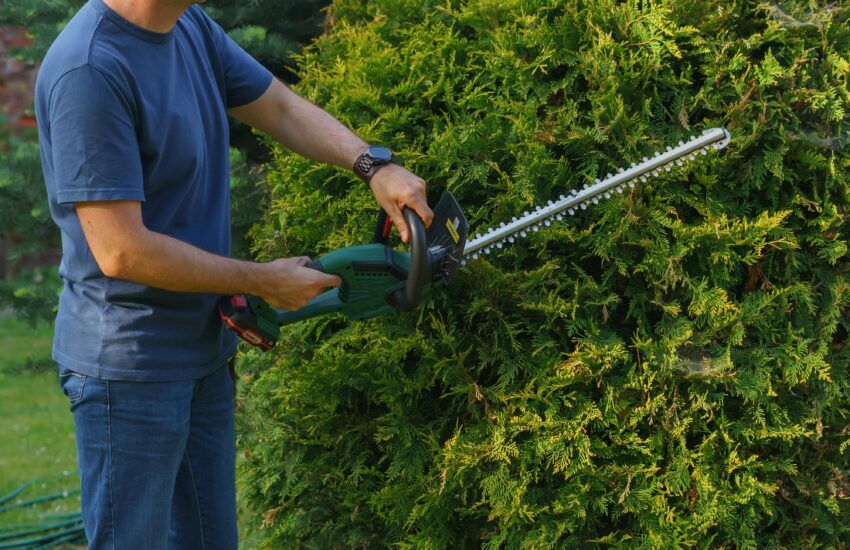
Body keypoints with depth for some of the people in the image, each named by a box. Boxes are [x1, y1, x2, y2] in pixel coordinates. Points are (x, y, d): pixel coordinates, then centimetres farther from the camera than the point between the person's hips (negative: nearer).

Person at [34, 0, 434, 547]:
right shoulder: (89, 70, -25)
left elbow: (283, 110, 16)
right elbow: (122, 253, -26)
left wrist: (374, 165, -3)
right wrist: (265, 282, -15)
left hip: (205, 353, 9)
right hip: (130, 366, -9)